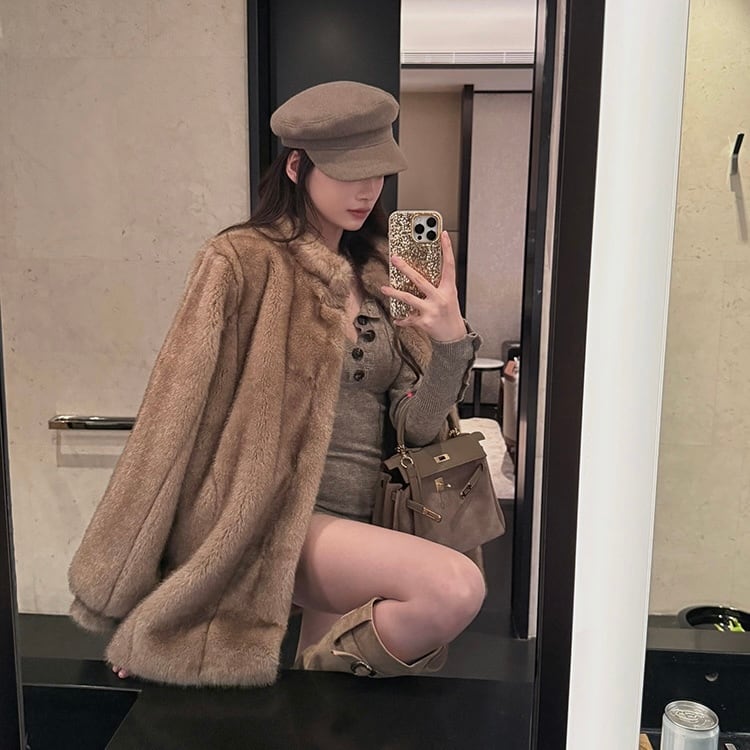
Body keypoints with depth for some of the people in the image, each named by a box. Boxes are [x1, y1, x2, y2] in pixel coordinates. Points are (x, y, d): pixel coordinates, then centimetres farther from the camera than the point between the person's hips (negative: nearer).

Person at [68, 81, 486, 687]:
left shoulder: (378, 273, 10)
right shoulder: (245, 263, -9)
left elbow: (416, 426, 4)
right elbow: (174, 420, -8)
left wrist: (451, 339, -16)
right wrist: (119, 595, -3)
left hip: (359, 528, 6)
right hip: (283, 519, -6)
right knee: (456, 587, -24)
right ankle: (339, 663, 1)